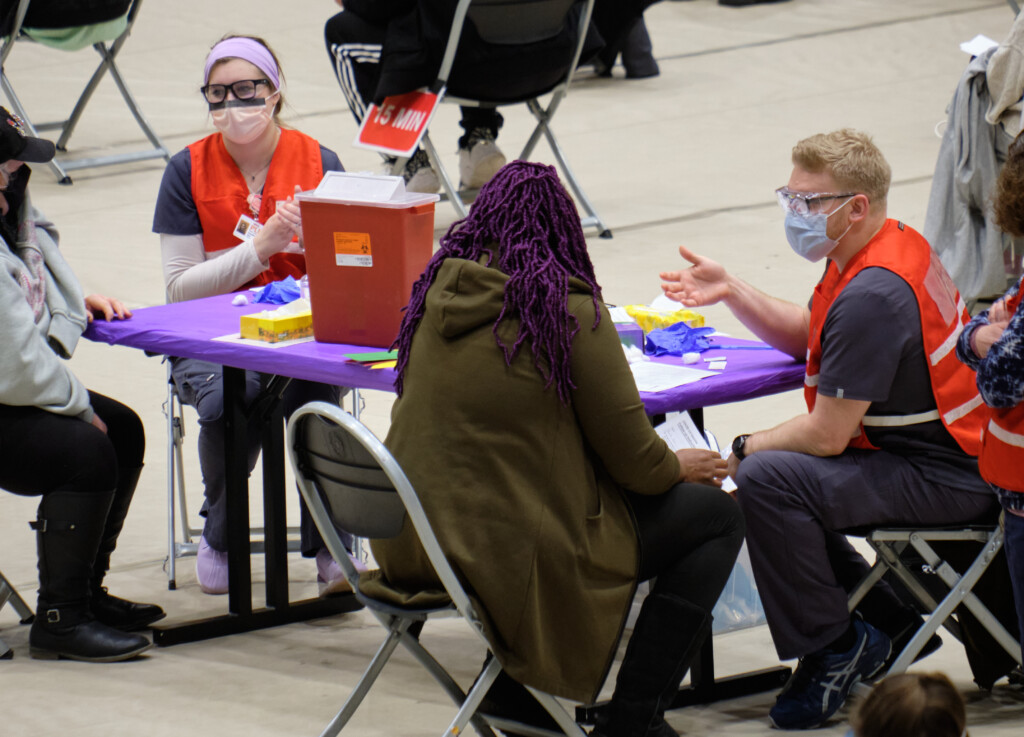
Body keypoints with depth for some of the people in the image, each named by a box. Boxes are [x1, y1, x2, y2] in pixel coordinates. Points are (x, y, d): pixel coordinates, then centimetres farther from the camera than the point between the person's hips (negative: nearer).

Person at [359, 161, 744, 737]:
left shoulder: (436, 295, 5)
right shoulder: (569, 310, -13)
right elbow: (632, 459, -9)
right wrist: (678, 467, 14)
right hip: (508, 553, -8)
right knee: (717, 515, 8)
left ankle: (507, 685, 28)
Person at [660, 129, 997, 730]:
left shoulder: (873, 297, -27)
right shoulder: (892, 245, 6)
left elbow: (826, 436, -25)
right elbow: (805, 336, 20)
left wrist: (746, 450, -8)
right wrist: (731, 292, 5)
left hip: (946, 478, -11)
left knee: (767, 481, -25)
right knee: (771, 471, 19)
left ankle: (834, 648, -8)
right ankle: (888, 620, 22)